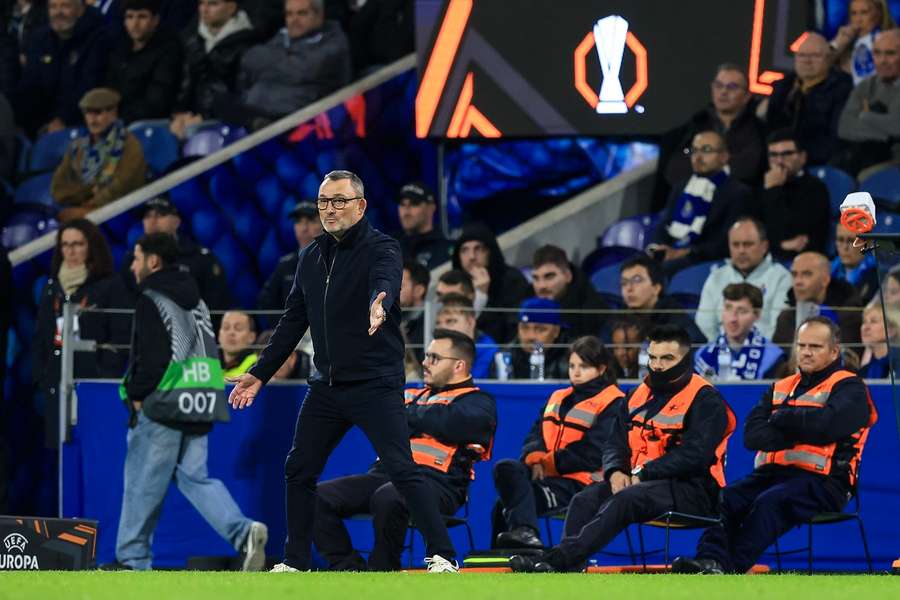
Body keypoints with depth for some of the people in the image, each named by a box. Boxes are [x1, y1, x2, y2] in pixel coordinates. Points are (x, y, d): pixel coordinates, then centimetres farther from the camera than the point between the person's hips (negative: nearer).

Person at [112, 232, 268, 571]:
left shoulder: (152, 300, -7)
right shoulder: (195, 300, 19)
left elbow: (153, 356, -17)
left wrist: (137, 395, -6)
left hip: (162, 407, -8)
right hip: (198, 410, 8)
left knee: (143, 482, 2)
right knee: (194, 477, 7)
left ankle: (132, 559, 8)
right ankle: (243, 532, -13)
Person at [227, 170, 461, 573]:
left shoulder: (382, 249, -7)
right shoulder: (311, 258, 12)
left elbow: (385, 282, -31)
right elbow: (293, 322, 19)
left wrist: (379, 305, -54)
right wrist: (260, 374, 17)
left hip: (376, 384, -7)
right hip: (327, 385, 7)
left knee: (401, 470, -15)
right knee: (298, 471, 9)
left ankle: (442, 556, -12)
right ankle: (295, 562, 21)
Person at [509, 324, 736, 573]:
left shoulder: (706, 400, -6)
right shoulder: (638, 397, 17)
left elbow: (694, 456, -17)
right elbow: (617, 444, 17)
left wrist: (643, 474, -18)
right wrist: (616, 472, -6)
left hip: (693, 489, -8)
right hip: (637, 483, 8)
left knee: (624, 500, -32)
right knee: (586, 499, -17)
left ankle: (558, 558, -43)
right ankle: (567, 570, -34)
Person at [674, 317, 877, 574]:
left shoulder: (849, 387, 5)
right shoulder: (780, 389, 23)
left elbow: (828, 423, -18)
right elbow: (752, 436, 6)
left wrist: (782, 417, -1)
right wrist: (801, 432, -9)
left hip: (822, 482, -6)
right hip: (772, 473, 6)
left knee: (769, 502, -34)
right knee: (726, 498, -22)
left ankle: (732, 566, -45)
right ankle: (711, 560, -40)